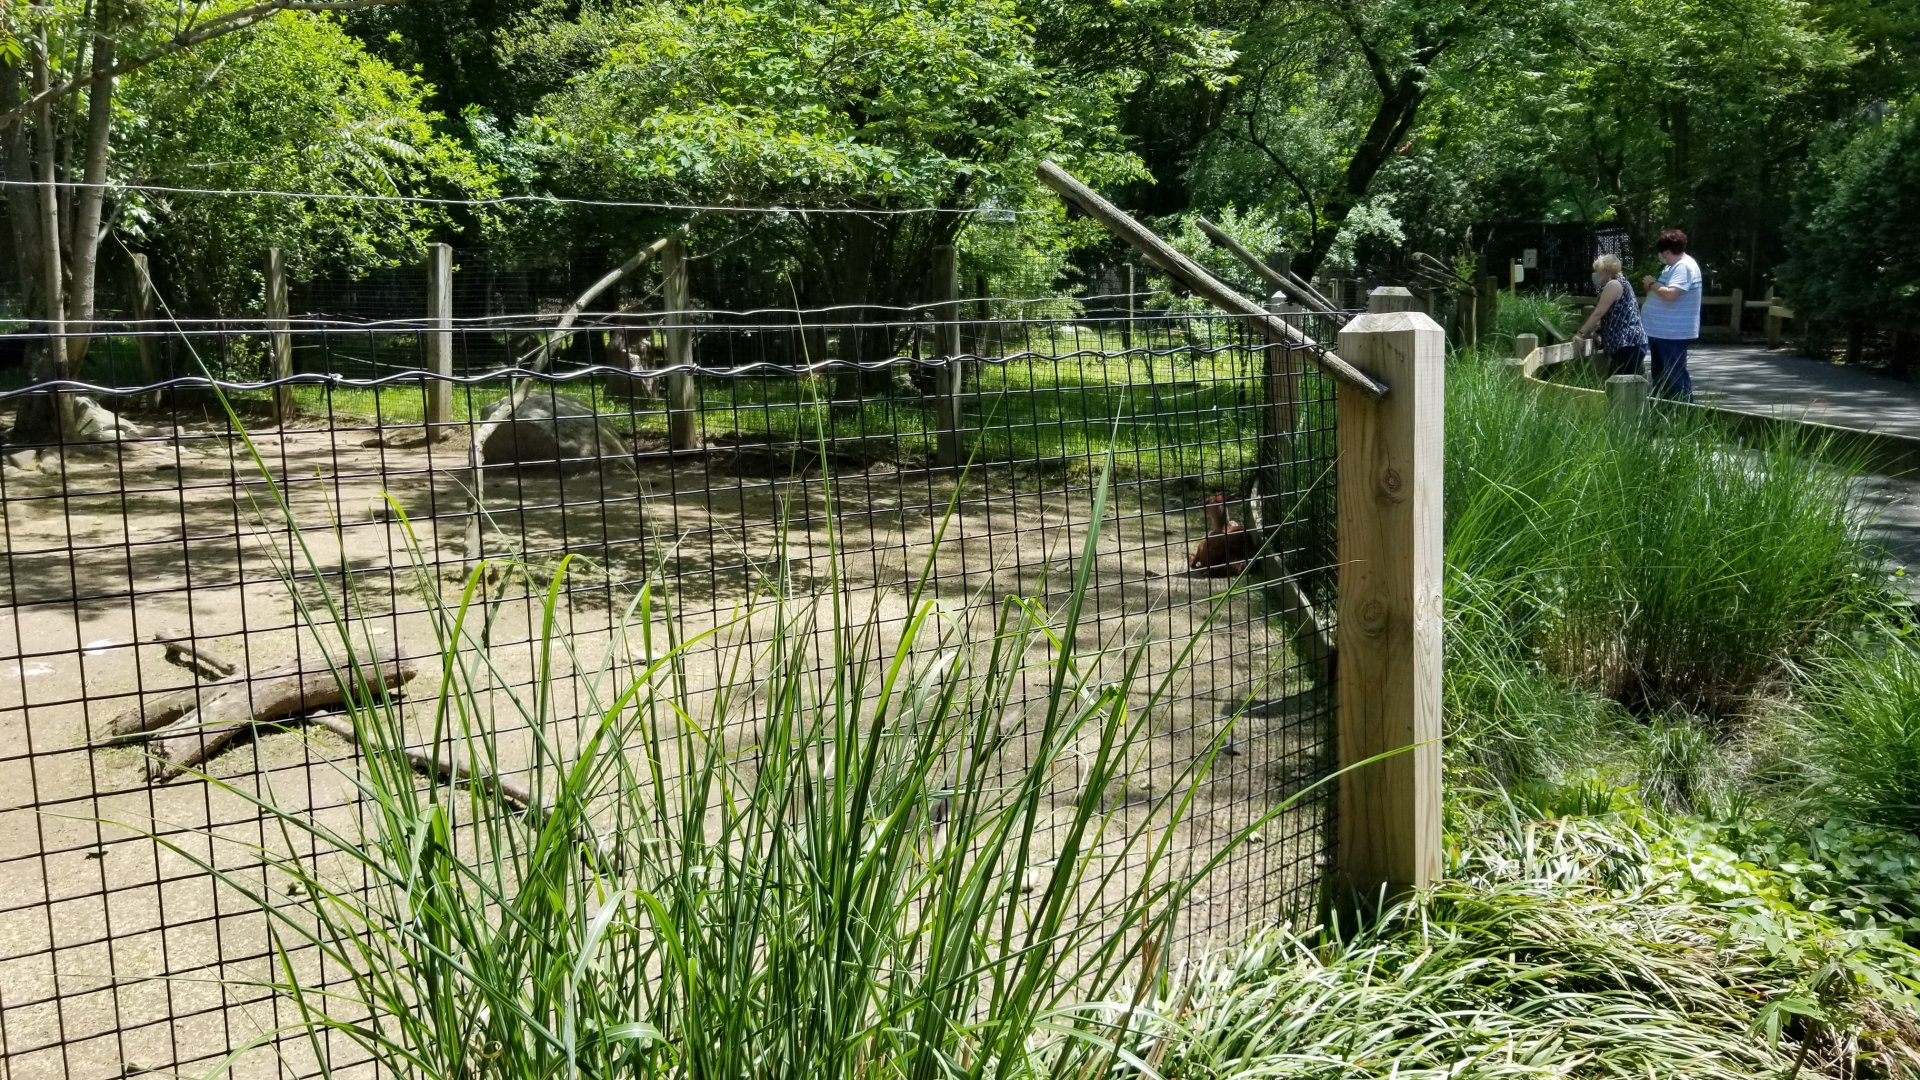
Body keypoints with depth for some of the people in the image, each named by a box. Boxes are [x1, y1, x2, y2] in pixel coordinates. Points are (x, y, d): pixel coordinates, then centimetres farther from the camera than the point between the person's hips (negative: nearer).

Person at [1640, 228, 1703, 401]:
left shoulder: (1684, 267, -17)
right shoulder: (1676, 265, 15)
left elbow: (1670, 294, -29)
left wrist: (1652, 284, -15)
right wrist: (1653, 287, 5)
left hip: (1673, 333, -11)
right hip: (1661, 331, 11)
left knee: (1676, 376, -8)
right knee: (1661, 377, 17)